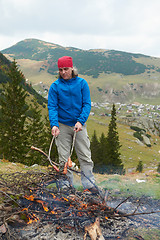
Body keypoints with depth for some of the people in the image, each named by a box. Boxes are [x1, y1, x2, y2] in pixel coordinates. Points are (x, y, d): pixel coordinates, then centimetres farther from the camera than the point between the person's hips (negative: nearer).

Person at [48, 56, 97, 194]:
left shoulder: (82, 83, -1)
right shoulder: (55, 86, -2)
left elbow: (87, 104, -3)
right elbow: (52, 106, -4)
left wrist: (80, 121, -17)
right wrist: (54, 124, -18)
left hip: (79, 125, 0)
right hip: (62, 125, 0)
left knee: (85, 156, 3)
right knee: (64, 158, 5)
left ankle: (89, 183, 15)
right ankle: (67, 184, 19)